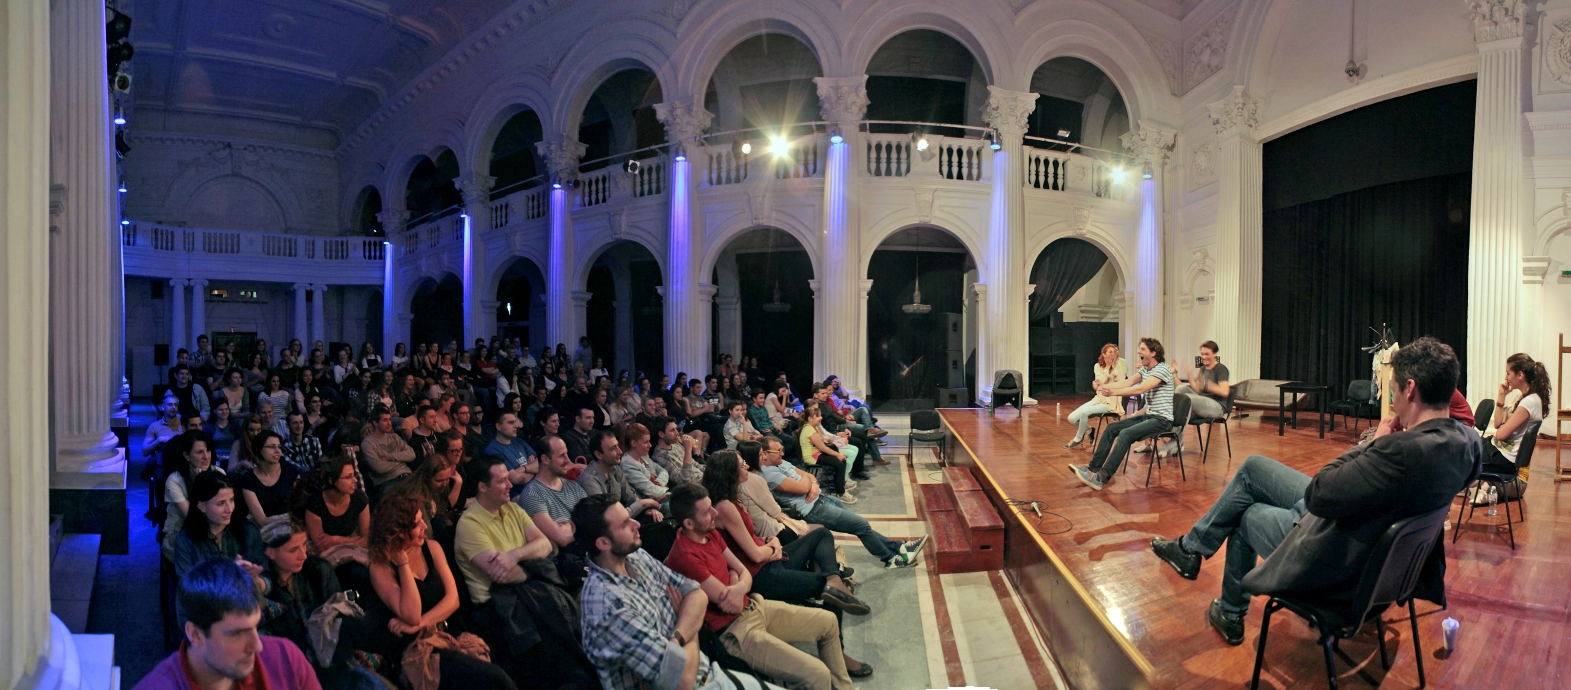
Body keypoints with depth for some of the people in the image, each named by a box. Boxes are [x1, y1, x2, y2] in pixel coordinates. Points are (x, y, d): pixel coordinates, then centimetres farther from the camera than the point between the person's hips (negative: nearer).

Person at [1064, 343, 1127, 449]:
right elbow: (1101, 381, -11)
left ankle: (1078, 439, -6)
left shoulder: (1119, 365, -5)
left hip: (1111, 402, -5)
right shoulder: (1097, 366, 5)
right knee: (1072, 418, -12)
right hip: (1099, 399, 5)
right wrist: (1107, 366, -13)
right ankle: (1087, 428, 20)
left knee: (1085, 412, -29)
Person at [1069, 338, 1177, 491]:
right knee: (1112, 428, -1)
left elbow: (1140, 389, -29)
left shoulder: (1162, 369, -16)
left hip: (1162, 420, -9)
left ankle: (1102, 478, -31)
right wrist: (1104, 387, -18)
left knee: (1125, 434, -27)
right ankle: (1093, 468, 0)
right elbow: (1128, 382, -2)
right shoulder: (1144, 369, 12)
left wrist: (1114, 392, -37)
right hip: (1149, 416, 9)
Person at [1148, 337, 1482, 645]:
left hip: (1330, 562, -8)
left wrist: (1375, 441, -19)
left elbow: (1316, 494, -30)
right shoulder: (1468, 439, -10)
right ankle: (1191, 547, 28)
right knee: (1252, 467, 15)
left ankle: (1230, 614, 42)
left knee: (1245, 514, 21)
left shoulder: (1406, 450, -38)